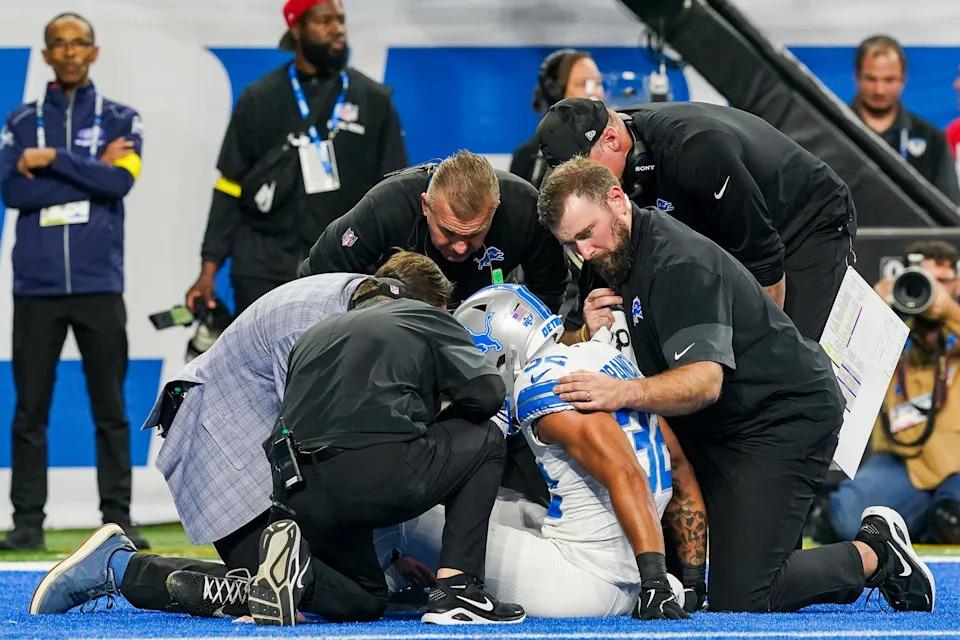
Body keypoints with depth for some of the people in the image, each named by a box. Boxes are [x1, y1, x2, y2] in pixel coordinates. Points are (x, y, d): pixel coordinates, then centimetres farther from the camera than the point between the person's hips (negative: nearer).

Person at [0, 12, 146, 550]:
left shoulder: (121, 120, 8)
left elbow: (120, 182, -10)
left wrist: (53, 160, -11)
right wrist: (91, 171, -9)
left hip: (99, 285, -1)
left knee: (111, 409, 1)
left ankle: (118, 518, 6)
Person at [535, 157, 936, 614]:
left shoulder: (679, 263, -24)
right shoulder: (616, 259, 6)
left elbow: (705, 381, -35)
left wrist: (622, 393, -49)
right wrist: (596, 334, -14)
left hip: (785, 417, -10)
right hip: (716, 427, 10)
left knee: (737, 601, -15)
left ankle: (876, 554, 4)